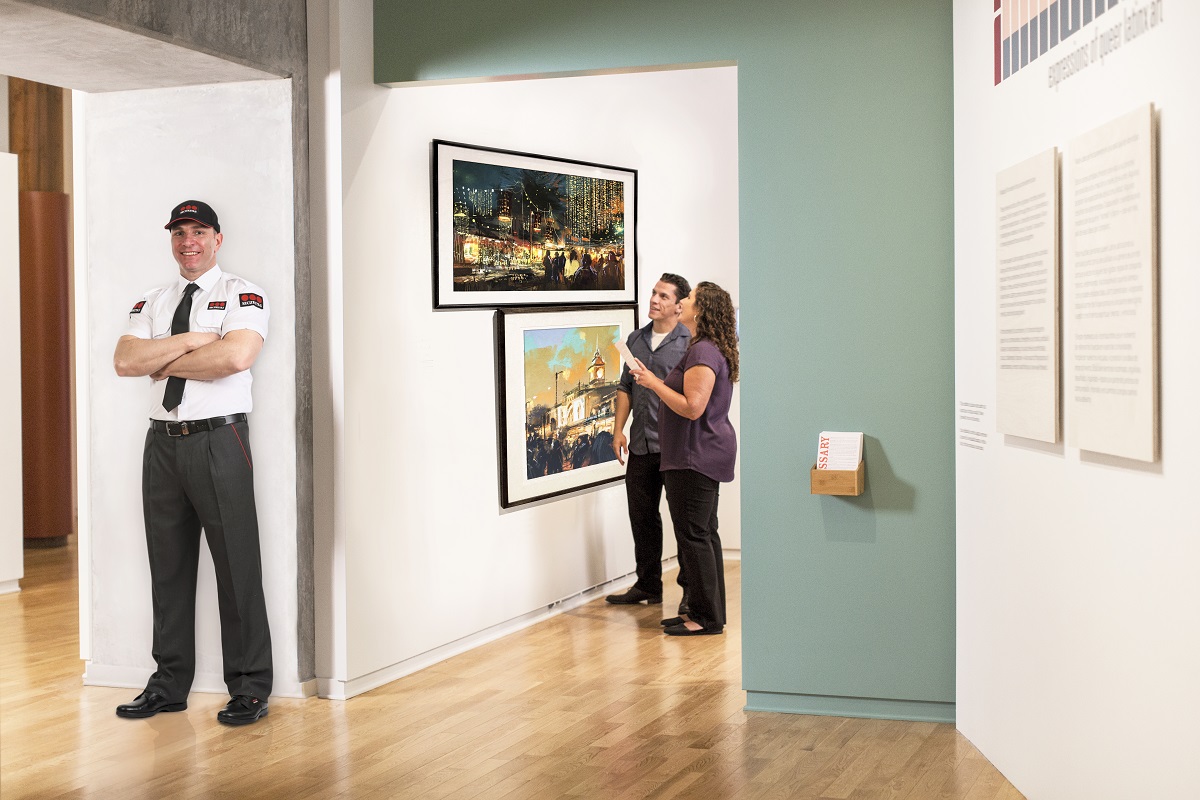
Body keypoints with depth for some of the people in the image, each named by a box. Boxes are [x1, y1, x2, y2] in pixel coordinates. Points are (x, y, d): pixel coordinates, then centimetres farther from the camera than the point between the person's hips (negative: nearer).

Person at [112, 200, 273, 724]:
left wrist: (165, 363, -7)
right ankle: (169, 685, 21)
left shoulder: (242, 296, 0)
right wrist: (189, 340, -10)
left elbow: (235, 356, -19)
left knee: (237, 565, -3)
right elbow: (124, 360, 0)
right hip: (163, 441, 5)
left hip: (219, 440, -5)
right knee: (168, 566, 11)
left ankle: (249, 688, 6)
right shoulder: (152, 303, 16)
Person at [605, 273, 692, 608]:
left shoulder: (690, 342, -6)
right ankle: (648, 584, 24)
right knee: (642, 516, 12)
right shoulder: (636, 339, 13)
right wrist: (618, 430, 10)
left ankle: (691, 588, 12)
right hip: (641, 444, 6)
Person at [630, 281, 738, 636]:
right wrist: (659, 383, 16)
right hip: (705, 455, 11)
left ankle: (707, 618, -1)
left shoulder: (703, 352, -19)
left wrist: (654, 383, -17)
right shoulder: (713, 350, 15)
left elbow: (692, 407, -26)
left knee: (693, 534, -6)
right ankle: (708, 612, 21)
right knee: (704, 533, 14)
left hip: (696, 457, -11)